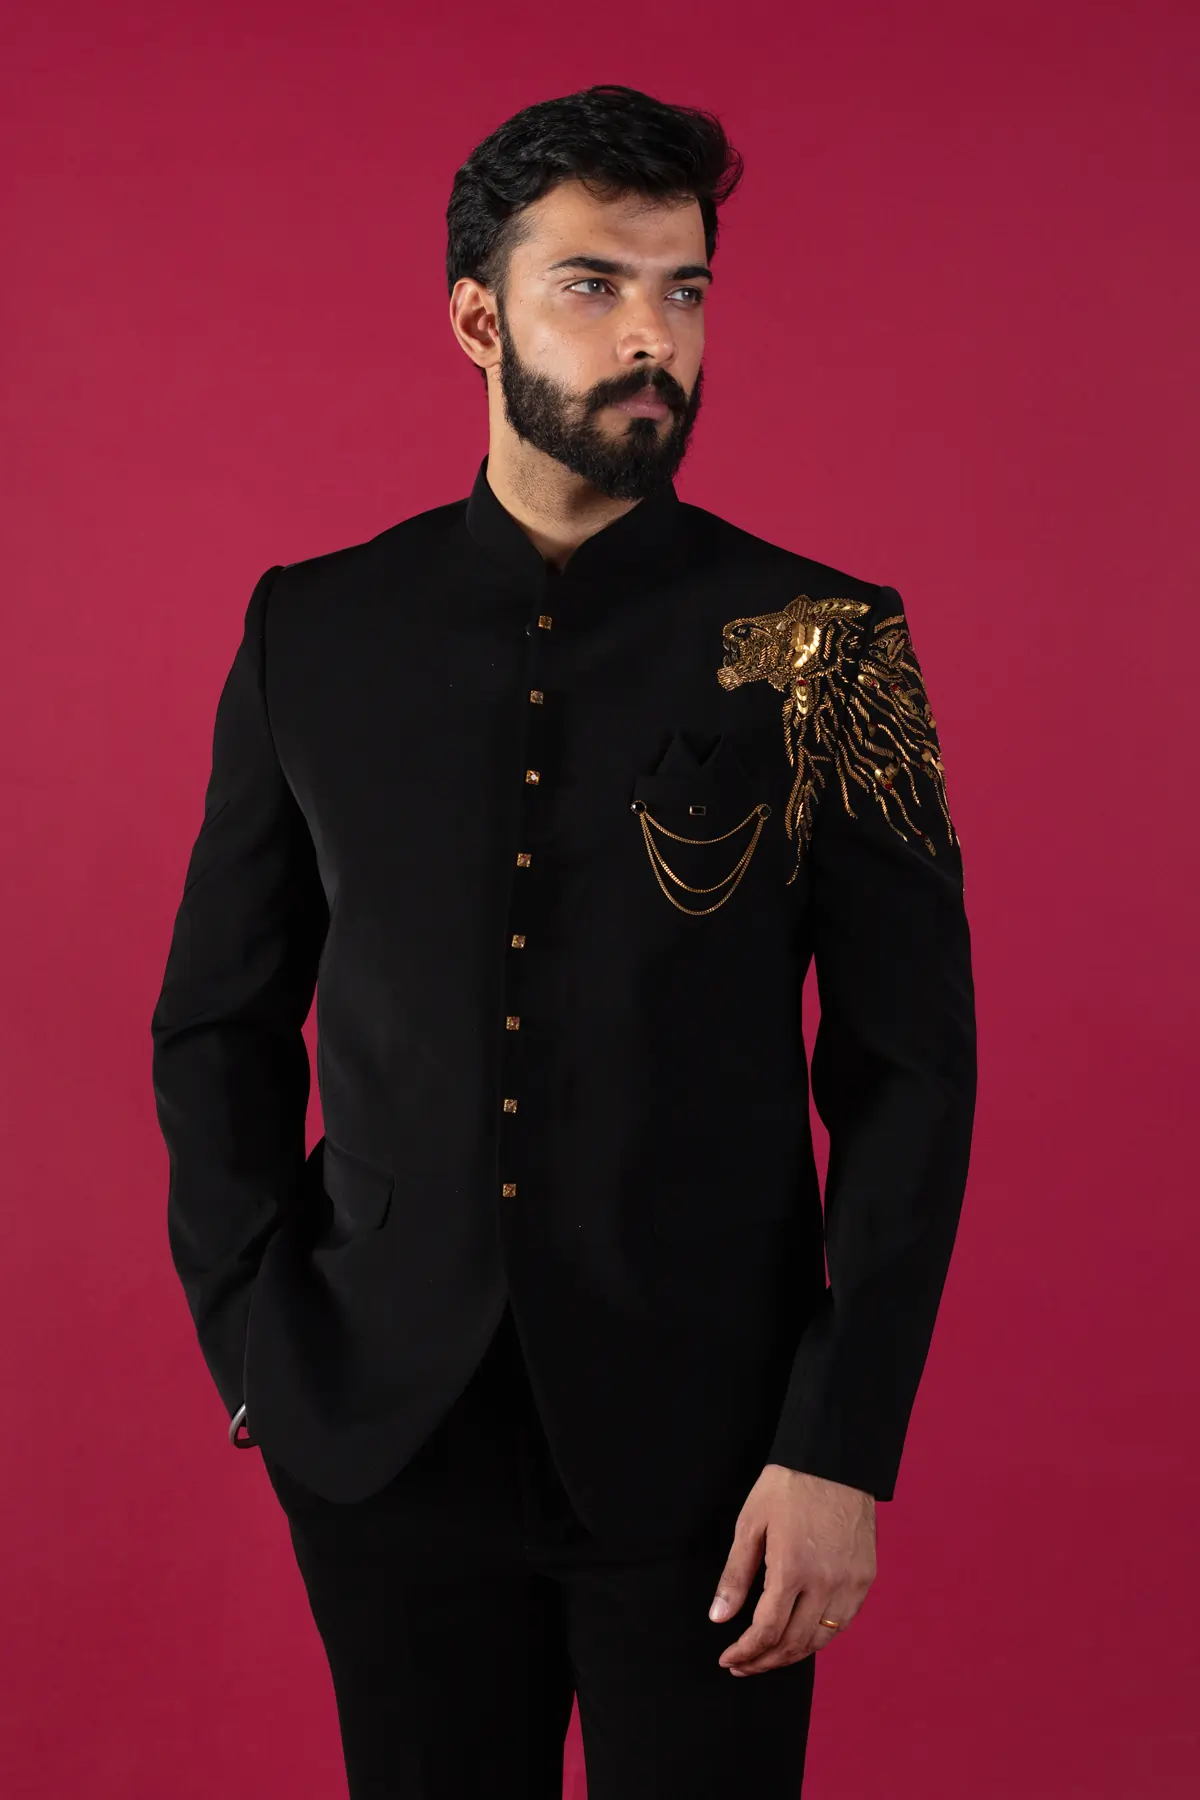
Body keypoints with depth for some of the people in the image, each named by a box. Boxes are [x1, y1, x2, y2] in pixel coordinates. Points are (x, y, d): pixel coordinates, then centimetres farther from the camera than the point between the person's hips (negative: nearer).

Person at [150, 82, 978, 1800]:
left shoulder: (818, 642, -5)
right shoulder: (315, 630, 1)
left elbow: (911, 1069, -5)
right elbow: (218, 1025, 8)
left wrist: (844, 1449, -11)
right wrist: (252, 1337, 0)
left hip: (709, 1442, -2)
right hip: (385, 1432, 2)